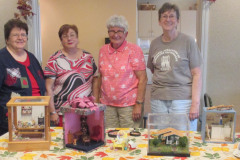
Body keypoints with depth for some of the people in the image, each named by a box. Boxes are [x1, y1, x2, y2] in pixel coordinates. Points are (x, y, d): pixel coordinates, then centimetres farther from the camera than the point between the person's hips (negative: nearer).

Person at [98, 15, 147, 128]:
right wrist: (100, 99, 11)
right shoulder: (103, 50, 9)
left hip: (129, 105, -4)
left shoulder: (134, 50, -4)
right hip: (107, 104, 4)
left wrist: (139, 104, -12)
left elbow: (142, 78, -8)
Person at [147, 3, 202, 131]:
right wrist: (160, 81, 4)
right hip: (158, 99, 3)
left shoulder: (187, 41, 0)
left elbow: (197, 74, -3)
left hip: (182, 98, -3)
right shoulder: (155, 44, 11)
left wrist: (195, 103, -10)